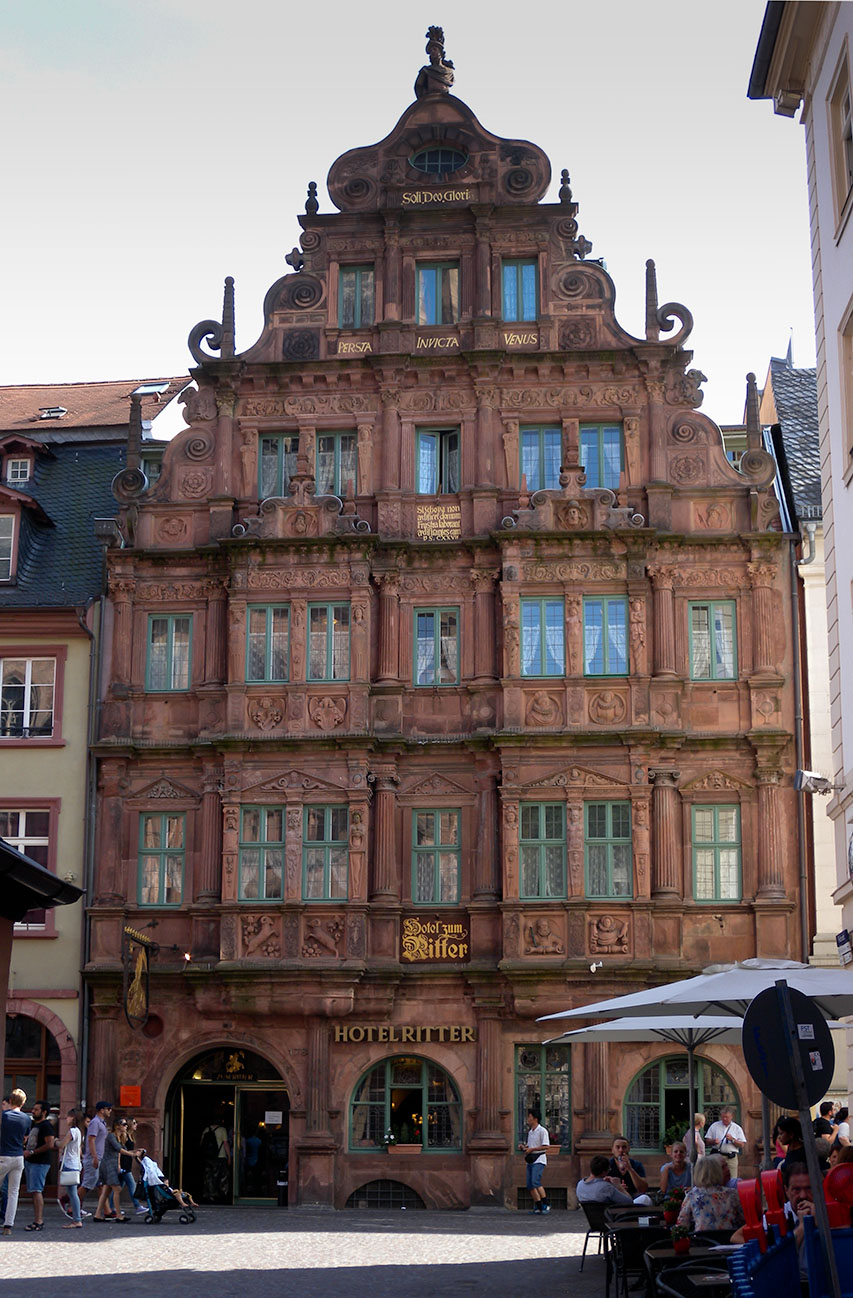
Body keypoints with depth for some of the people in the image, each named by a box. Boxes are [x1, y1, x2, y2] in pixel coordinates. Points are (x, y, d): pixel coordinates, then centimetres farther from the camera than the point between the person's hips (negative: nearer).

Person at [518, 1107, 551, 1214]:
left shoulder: (542, 1131, -8)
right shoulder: (530, 1131, 18)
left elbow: (546, 1146, -15)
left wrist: (532, 1149, -16)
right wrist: (523, 1146, 6)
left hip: (539, 1160, -8)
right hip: (530, 1161, 8)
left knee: (535, 1182, -21)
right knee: (530, 1185, 1)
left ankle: (546, 1204, -15)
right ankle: (539, 1206, 4)